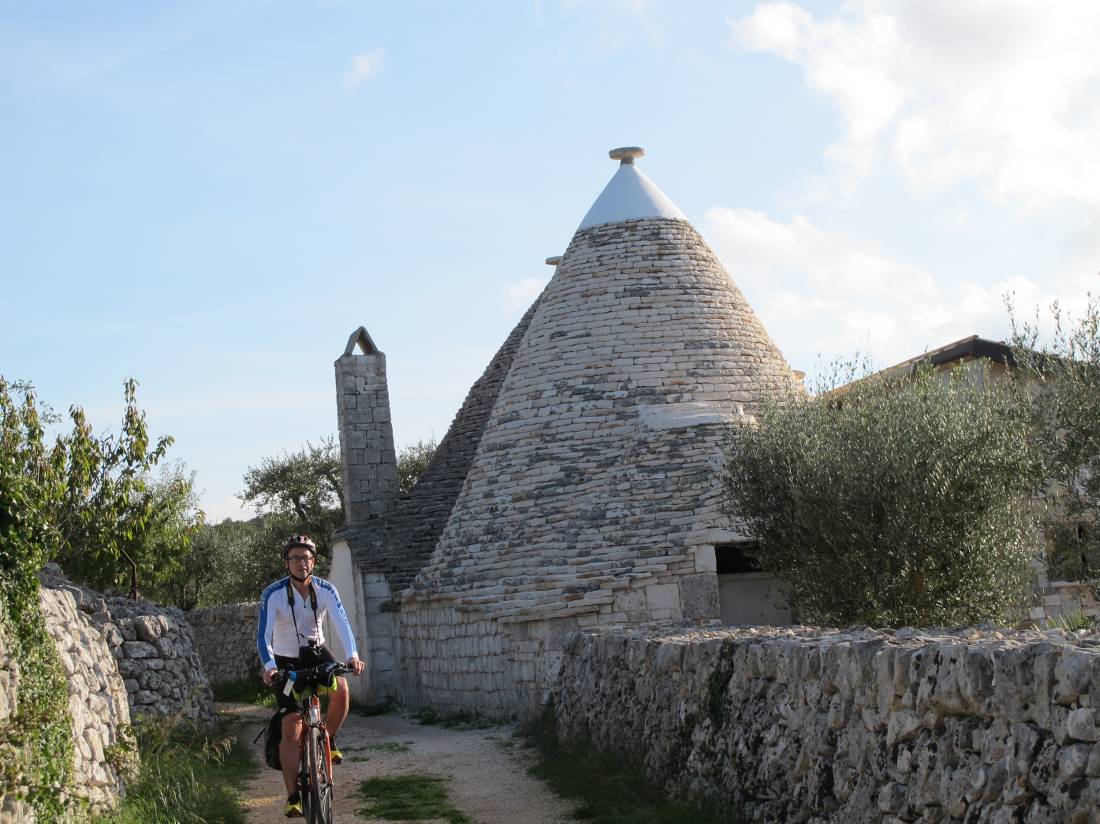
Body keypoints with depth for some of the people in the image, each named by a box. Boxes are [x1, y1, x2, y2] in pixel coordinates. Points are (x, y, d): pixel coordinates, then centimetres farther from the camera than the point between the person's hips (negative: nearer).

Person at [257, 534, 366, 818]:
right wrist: (269, 667, -45)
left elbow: (342, 623, -27)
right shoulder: (273, 594, -21)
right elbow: (263, 635, -28)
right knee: (291, 726, -12)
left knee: (341, 688, -29)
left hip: (316, 652, 2)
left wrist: (353, 655, -44)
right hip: (287, 661, -2)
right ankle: (293, 797, -6)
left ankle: (328, 739, 0)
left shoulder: (326, 590, -14)